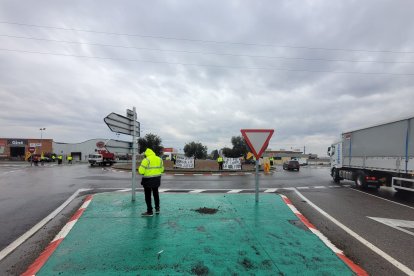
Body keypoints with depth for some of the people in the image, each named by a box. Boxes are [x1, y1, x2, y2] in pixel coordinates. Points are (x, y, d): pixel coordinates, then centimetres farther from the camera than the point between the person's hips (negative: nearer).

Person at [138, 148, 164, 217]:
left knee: (148, 196, 6)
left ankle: (149, 211, 12)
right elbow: (161, 169, 10)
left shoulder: (146, 160, -15)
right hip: (157, 179, 6)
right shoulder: (159, 159, 4)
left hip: (148, 180, -6)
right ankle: (157, 208, 31)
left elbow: (141, 171, -17)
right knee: (156, 194, 23)